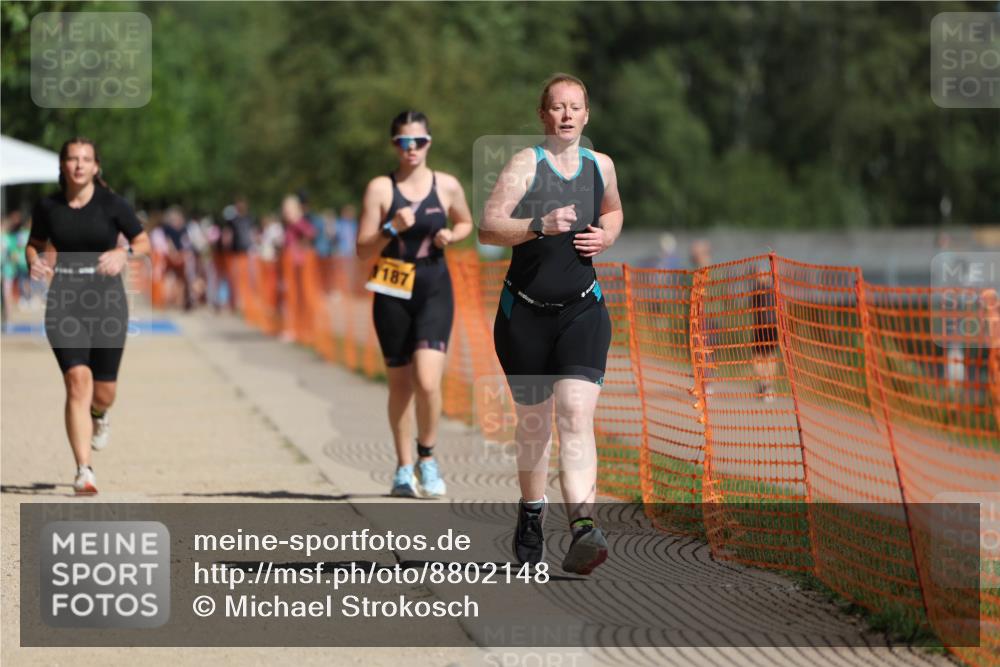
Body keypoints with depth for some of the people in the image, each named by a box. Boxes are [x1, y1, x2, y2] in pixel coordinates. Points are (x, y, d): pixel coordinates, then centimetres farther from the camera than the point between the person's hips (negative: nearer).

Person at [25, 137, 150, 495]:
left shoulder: (112, 205, -4)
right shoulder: (47, 208, 1)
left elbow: (143, 243, 5)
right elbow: (34, 244, 17)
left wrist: (123, 254, -17)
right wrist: (34, 261, -6)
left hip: (106, 299, 0)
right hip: (64, 301, 0)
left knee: (103, 393, 7)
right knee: (78, 381, -17)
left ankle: (99, 415, 47)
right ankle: (84, 471, -15)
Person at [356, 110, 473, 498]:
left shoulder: (447, 186, 3)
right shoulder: (380, 189, -2)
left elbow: (465, 223, 22)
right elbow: (363, 250, -3)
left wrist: (451, 236, 0)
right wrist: (391, 230, -20)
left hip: (435, 292, 0)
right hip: (392, 295, 0)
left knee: (427, 381, -16)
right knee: (400, 385, 7)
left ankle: (427, 458, 6)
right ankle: (404, 467, 21)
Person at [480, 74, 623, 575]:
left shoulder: (601, 166, 6)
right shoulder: (526, 164, -7)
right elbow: (488, 228, -16)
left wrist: (606, 235, 6)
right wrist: (541, 225, -30)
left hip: (582, 311, 1)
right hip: (525, 312, -1)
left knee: (577, 416, -17)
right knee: (533, 420, 11)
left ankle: (582, 530, -29)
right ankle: (531, 513, 37)